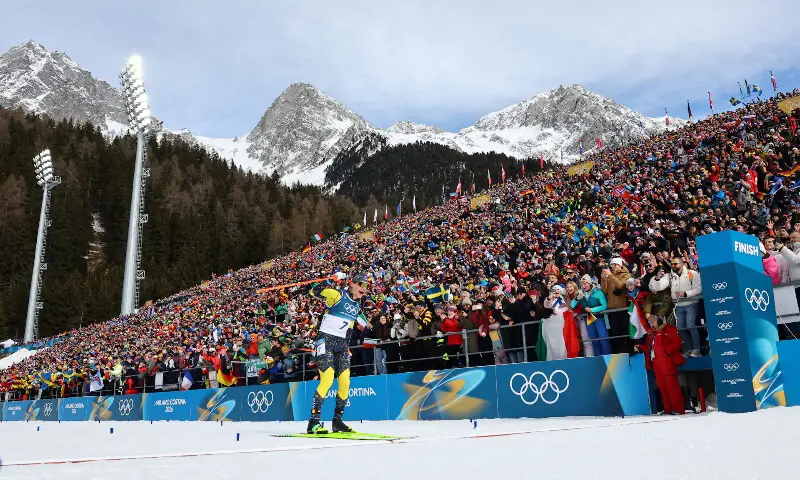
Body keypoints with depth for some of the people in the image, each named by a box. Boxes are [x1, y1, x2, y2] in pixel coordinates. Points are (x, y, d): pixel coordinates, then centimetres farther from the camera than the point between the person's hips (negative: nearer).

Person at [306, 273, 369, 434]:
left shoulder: (358, 305, 13)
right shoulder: (337, 294, -8)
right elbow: (314, 292, -12)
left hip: (341, 344, 7)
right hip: (325, 339, -7)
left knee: (345, 382, 0)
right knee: (327, 379, -18)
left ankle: (337, 421, 14)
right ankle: (313, 421, -12)